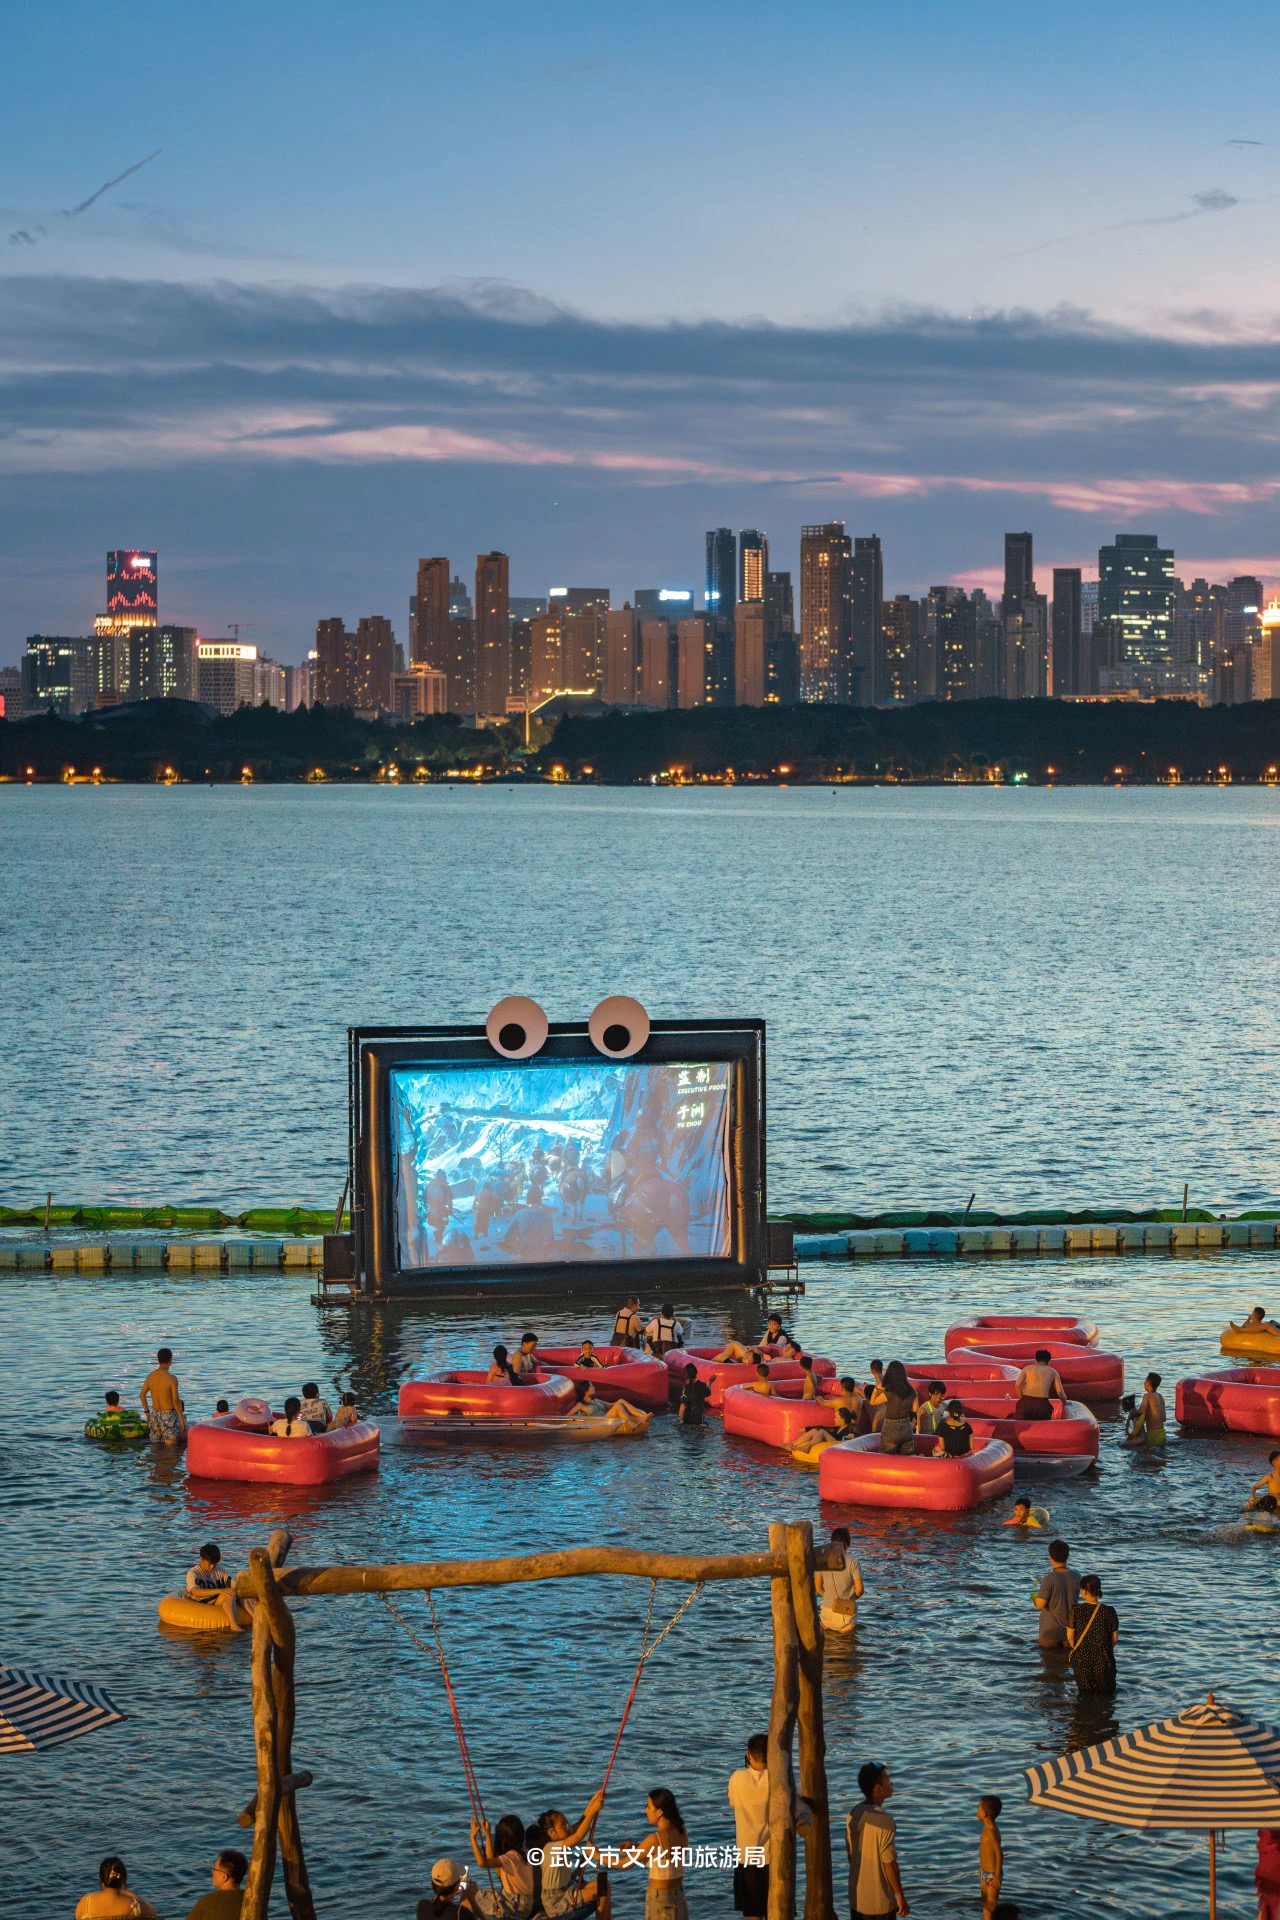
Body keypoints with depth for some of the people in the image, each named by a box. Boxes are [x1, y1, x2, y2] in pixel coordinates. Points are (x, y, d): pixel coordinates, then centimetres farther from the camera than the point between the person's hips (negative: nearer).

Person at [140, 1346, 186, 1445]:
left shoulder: (150, 1376, 2)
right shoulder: (171, 1379, -16)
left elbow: (142, 1395, 10)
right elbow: (176, 1401, -18)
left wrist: (147, 1413, 21)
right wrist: (182, 1419, -10)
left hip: (155, 1414, 6)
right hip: (169, 1415, -6)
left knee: (155, 1446, 16)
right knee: (170, 1448, -5)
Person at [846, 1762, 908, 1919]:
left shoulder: (853, 1815, 2)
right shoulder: (884, 1820, -20)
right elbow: (889, 1863, -18)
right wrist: (900, 1896, -8)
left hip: (856, 1898, 7)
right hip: (879, 1901, -7)